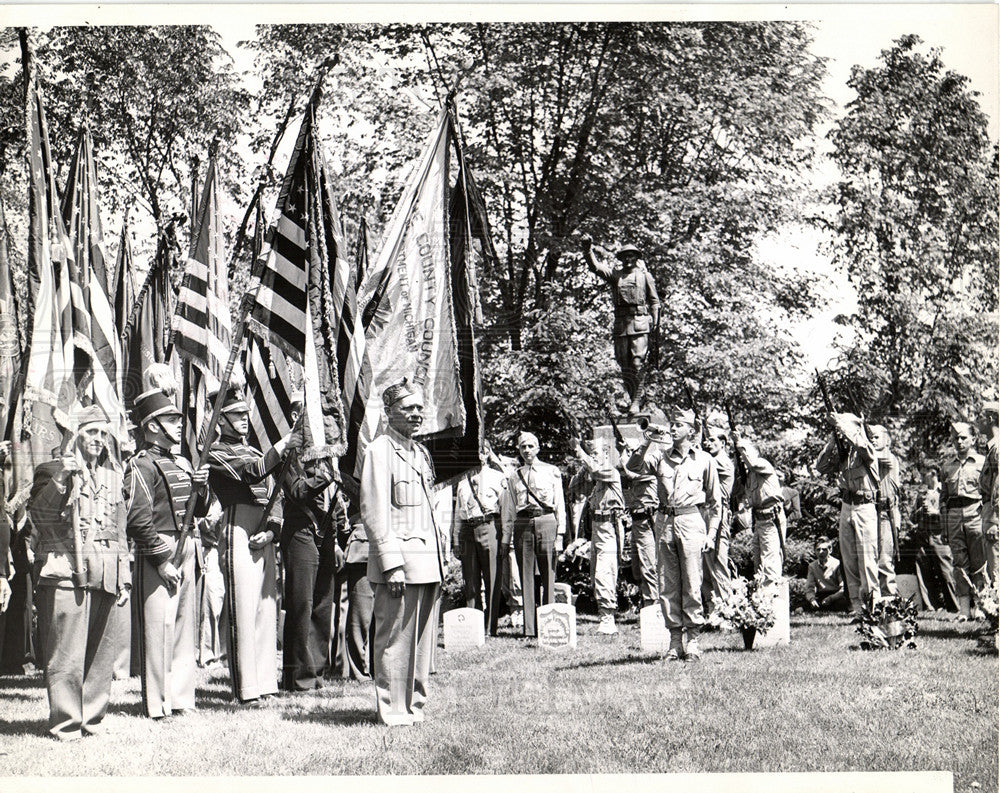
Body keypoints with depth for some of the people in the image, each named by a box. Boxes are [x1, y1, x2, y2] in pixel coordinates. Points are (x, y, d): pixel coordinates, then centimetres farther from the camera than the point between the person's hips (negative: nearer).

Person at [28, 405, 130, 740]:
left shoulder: (112, 476, 19)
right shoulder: (53, 471, 2)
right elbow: (38, 515, -11)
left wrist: (124, 578, 17)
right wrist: (58, 482, -24)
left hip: (105, 578, 6)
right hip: (66, 575, -5)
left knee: (101, 653, 9)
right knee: (66, 654, -7)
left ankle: (92, 718, 19)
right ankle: (66, 724, 1)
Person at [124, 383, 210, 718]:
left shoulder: (182, 463, 18)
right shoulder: (141, 466, -8)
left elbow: (198, 511, 23)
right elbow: (138, 520, -16)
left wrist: (201, 489, 2)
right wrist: (162, 560, -18)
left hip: (186, 549, 8)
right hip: (158, 552, -8)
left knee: (186, 623, 12)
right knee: (158, 624, -6)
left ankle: (181, 696, 21)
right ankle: (157, 704, 1)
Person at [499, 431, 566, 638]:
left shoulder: (551, 472, 8)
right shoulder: (514, 477, 15)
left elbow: (559, 504, 6)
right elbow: (508, 509, 16)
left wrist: (560, 532, -3)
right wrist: (506, 537, 11)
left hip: (546, 522, -2)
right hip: (522, 525, 3)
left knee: (547, 574, -4)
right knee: (526, 576, 2)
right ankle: (529, 628, 6)